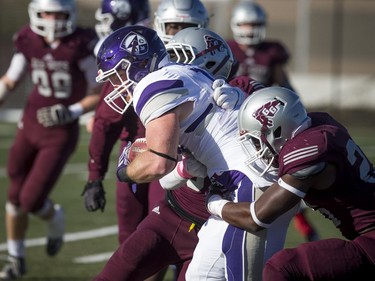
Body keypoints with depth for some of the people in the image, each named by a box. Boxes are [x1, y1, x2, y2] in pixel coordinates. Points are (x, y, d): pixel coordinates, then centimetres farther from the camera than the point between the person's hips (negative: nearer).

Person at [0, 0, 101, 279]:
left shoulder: (81, 46, -17)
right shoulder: (28, 42, -5)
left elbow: (98, 94, -9)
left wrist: (72, 112, -23)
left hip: (61, 134, -4)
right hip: (30, 127, 4)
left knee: (31, 200, -9)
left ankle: (55, 218, 28)